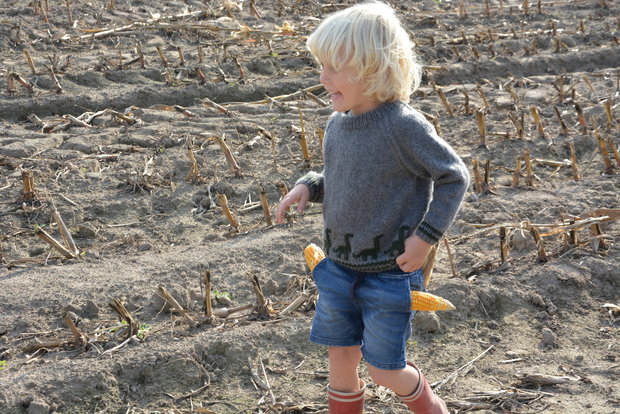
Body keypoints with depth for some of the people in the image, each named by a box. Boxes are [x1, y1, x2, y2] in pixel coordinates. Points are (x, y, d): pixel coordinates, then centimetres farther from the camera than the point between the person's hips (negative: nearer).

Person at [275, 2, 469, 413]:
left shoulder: (403, 126, -21)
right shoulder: (338, 123, -1)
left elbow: (454, 178, -12)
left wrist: (425, 236, -16)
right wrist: (308, 186, -4)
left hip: (389, 273, -6)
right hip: (338, 267, 6)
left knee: (383, 369, 7)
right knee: (341, 356, 15)